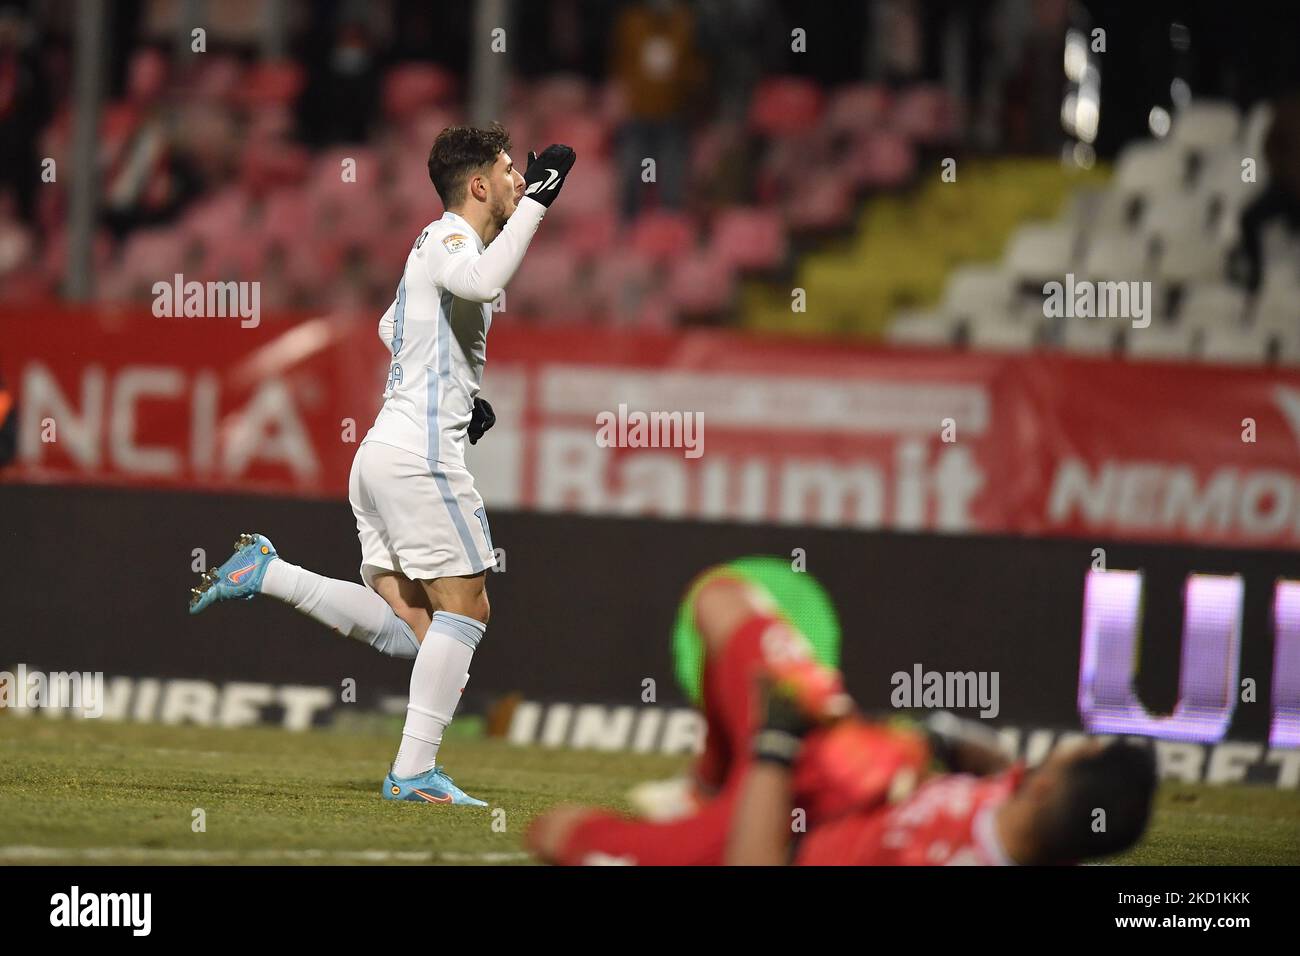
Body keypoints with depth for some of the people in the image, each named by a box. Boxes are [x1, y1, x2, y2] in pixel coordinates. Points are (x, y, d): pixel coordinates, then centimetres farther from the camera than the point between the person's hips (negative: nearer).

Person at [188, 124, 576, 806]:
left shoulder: (440, 243, 22)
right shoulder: (451, 237, -8)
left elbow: (392, 329, 36)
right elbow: (480, 284, -33)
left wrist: (459, 395, 27)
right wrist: (537, 199, -28)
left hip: (382, 452, 10)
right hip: (420, 451, -10)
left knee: (406, 629, 6)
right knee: (464, 605, -5)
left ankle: (267, 572, 1)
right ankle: (414, 773, -7)